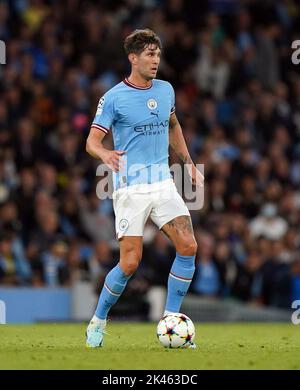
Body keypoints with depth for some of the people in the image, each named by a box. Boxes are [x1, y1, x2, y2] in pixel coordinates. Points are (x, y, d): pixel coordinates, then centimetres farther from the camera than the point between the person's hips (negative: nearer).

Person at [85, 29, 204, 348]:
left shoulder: (166, 90, 9)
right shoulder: (114, 98, -8)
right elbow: (92, 141, -10)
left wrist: (188, 162, 24)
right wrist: (105, 154, -32)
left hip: (163, 183, 5)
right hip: (131, 187, -5)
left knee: (188, 247, -9)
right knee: (130, 263, -9)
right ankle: (98, 322, 14)